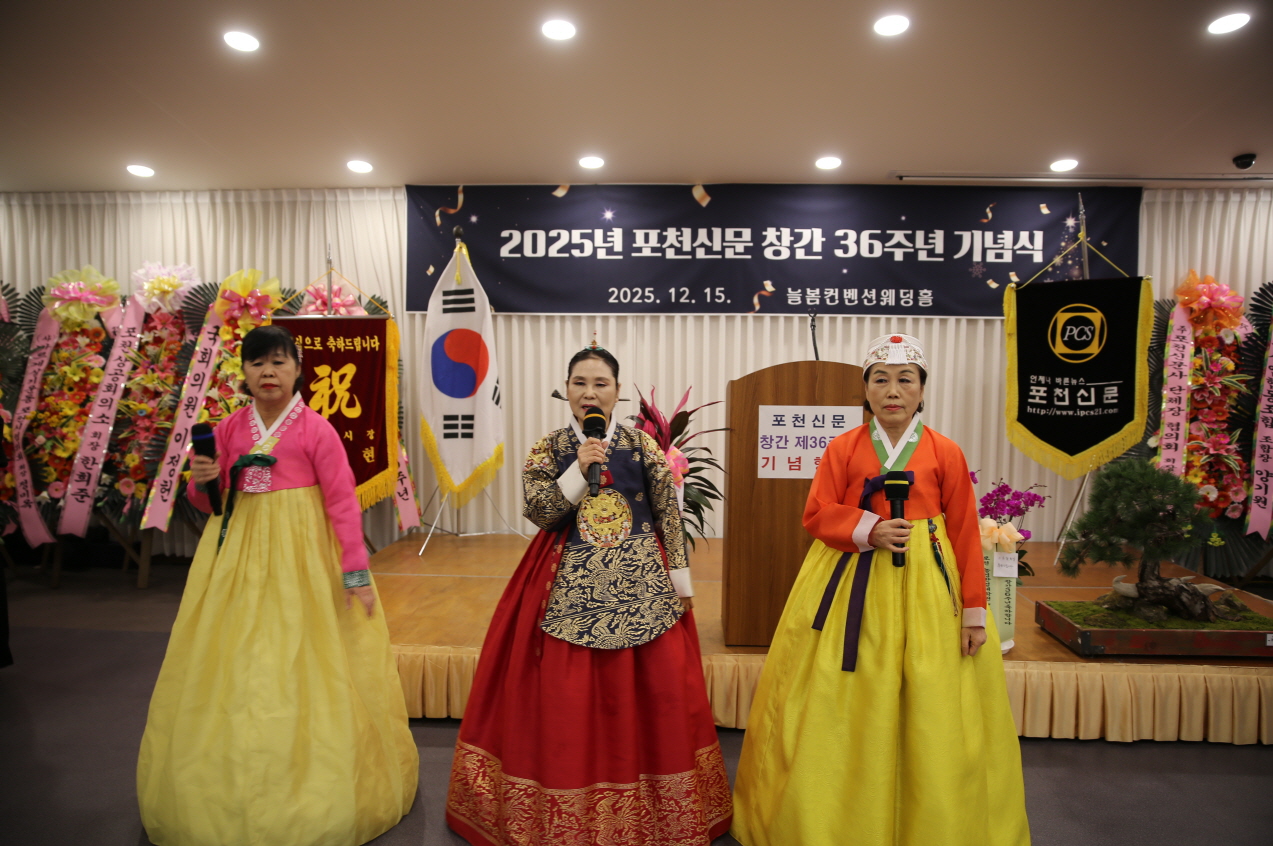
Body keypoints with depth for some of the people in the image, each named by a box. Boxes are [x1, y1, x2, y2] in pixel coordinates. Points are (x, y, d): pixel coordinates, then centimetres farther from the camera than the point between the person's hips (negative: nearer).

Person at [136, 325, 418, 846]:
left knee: (304, 671, 4)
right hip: (238, 554, 4)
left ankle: (317, 798, 22)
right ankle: (229, 790, 31)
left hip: (302, 554, -4)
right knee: (235, 671, 11)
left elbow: (342, 502, -10)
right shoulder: (229, 430, 5)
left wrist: (356, 573, -14)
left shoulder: (317, 430, -8)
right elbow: (210, 501, 13)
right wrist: (201, 483, -10)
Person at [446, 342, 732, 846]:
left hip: (640, 583, 1)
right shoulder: (548, 449, 2)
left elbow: (668, 514, 3)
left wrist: (680, 577, 1)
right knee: (566, 699, 3)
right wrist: (580, 468, -17)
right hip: (569, 585, 0)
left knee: (654, 691, 5)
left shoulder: (643, 445, 1)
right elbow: (539, 513, -8)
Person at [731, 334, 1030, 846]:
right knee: (843, 714, 7)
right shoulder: (842, 448, 2)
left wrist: (974, 609, -1)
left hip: (925, 589, 0)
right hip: (849, 583, 0)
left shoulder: (945, 453, 1)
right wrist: (868, 529, -16)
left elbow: (966, 534, 2)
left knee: (931, 715, 7)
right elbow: (816, 514, 1)